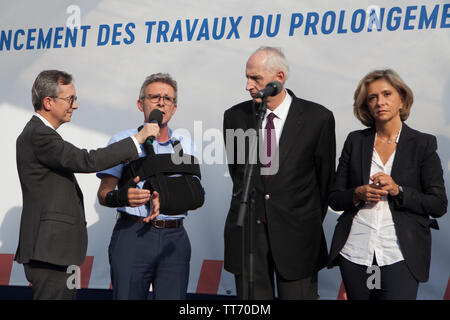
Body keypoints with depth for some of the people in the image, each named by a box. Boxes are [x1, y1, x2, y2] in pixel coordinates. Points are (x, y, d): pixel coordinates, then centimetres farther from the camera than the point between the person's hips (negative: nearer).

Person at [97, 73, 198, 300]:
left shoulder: (185, 144, 17)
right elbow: (103, 194, 2)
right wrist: (124, 197, -20)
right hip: (133, 235, -3)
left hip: (174, 238, 3)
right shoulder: (123, 141, 7)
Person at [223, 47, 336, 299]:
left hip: (296, 233, -2)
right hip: (247, 230, 2)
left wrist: (312, 222, 9)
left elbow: (325, 175, 3)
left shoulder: (318, 118, -5)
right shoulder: (235, 117, 2)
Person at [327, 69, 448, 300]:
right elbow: (334, 198, 11)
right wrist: (358, 194, -9)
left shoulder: (423, 144, 3)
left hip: (400, 256, -2)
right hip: (355, 253, 3)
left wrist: (397, 190, -13)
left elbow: (438, 205, -1)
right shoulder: (355, 141, 9)